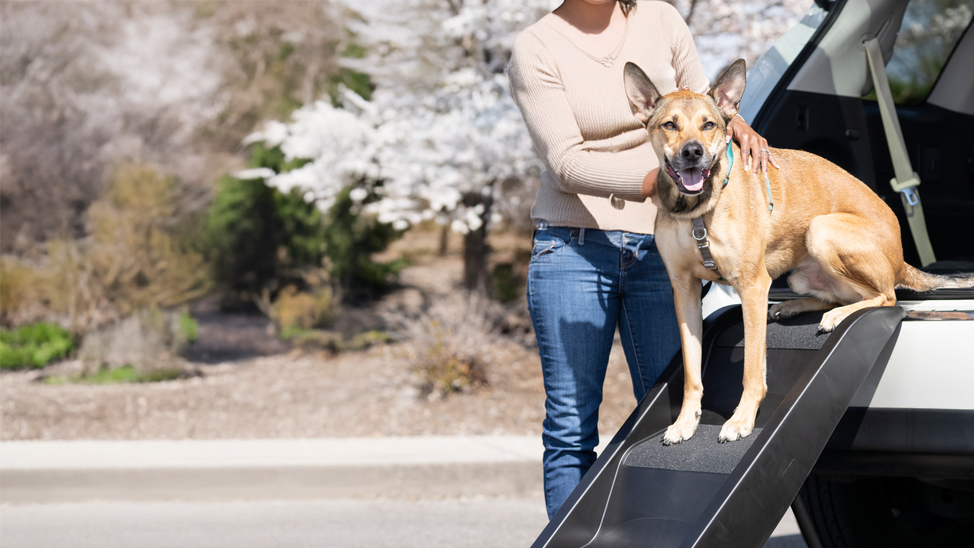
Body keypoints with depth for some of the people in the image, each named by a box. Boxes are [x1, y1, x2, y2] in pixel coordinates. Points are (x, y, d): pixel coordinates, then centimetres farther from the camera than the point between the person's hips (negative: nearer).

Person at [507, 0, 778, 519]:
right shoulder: (536, 49, -4)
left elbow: (701, 98, 20)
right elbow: (566, 162, -13)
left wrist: (737, 125, -4)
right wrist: (656, 179, -27)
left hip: (658, 246, 3)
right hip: (573, 247, -3)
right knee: (571, 424, 0)